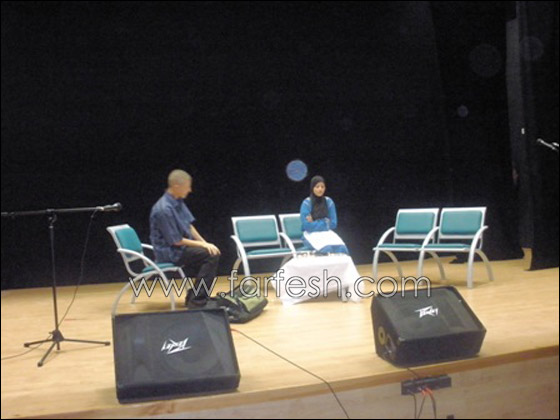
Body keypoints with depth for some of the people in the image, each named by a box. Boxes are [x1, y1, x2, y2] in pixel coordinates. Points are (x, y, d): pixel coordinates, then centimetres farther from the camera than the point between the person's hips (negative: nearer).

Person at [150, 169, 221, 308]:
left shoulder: (178, 202, 3)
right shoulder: (164, 209, -24)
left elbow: (189, 226, 12)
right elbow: (176, 241, -21)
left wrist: (204, 243, 0)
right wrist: (202, 244, -14)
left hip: (183, 245, 9)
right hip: (169, 252, -9)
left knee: (212, 251, 5)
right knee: (211, 255, -19)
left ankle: (195, 297, 11)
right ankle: (196, 302, -13)